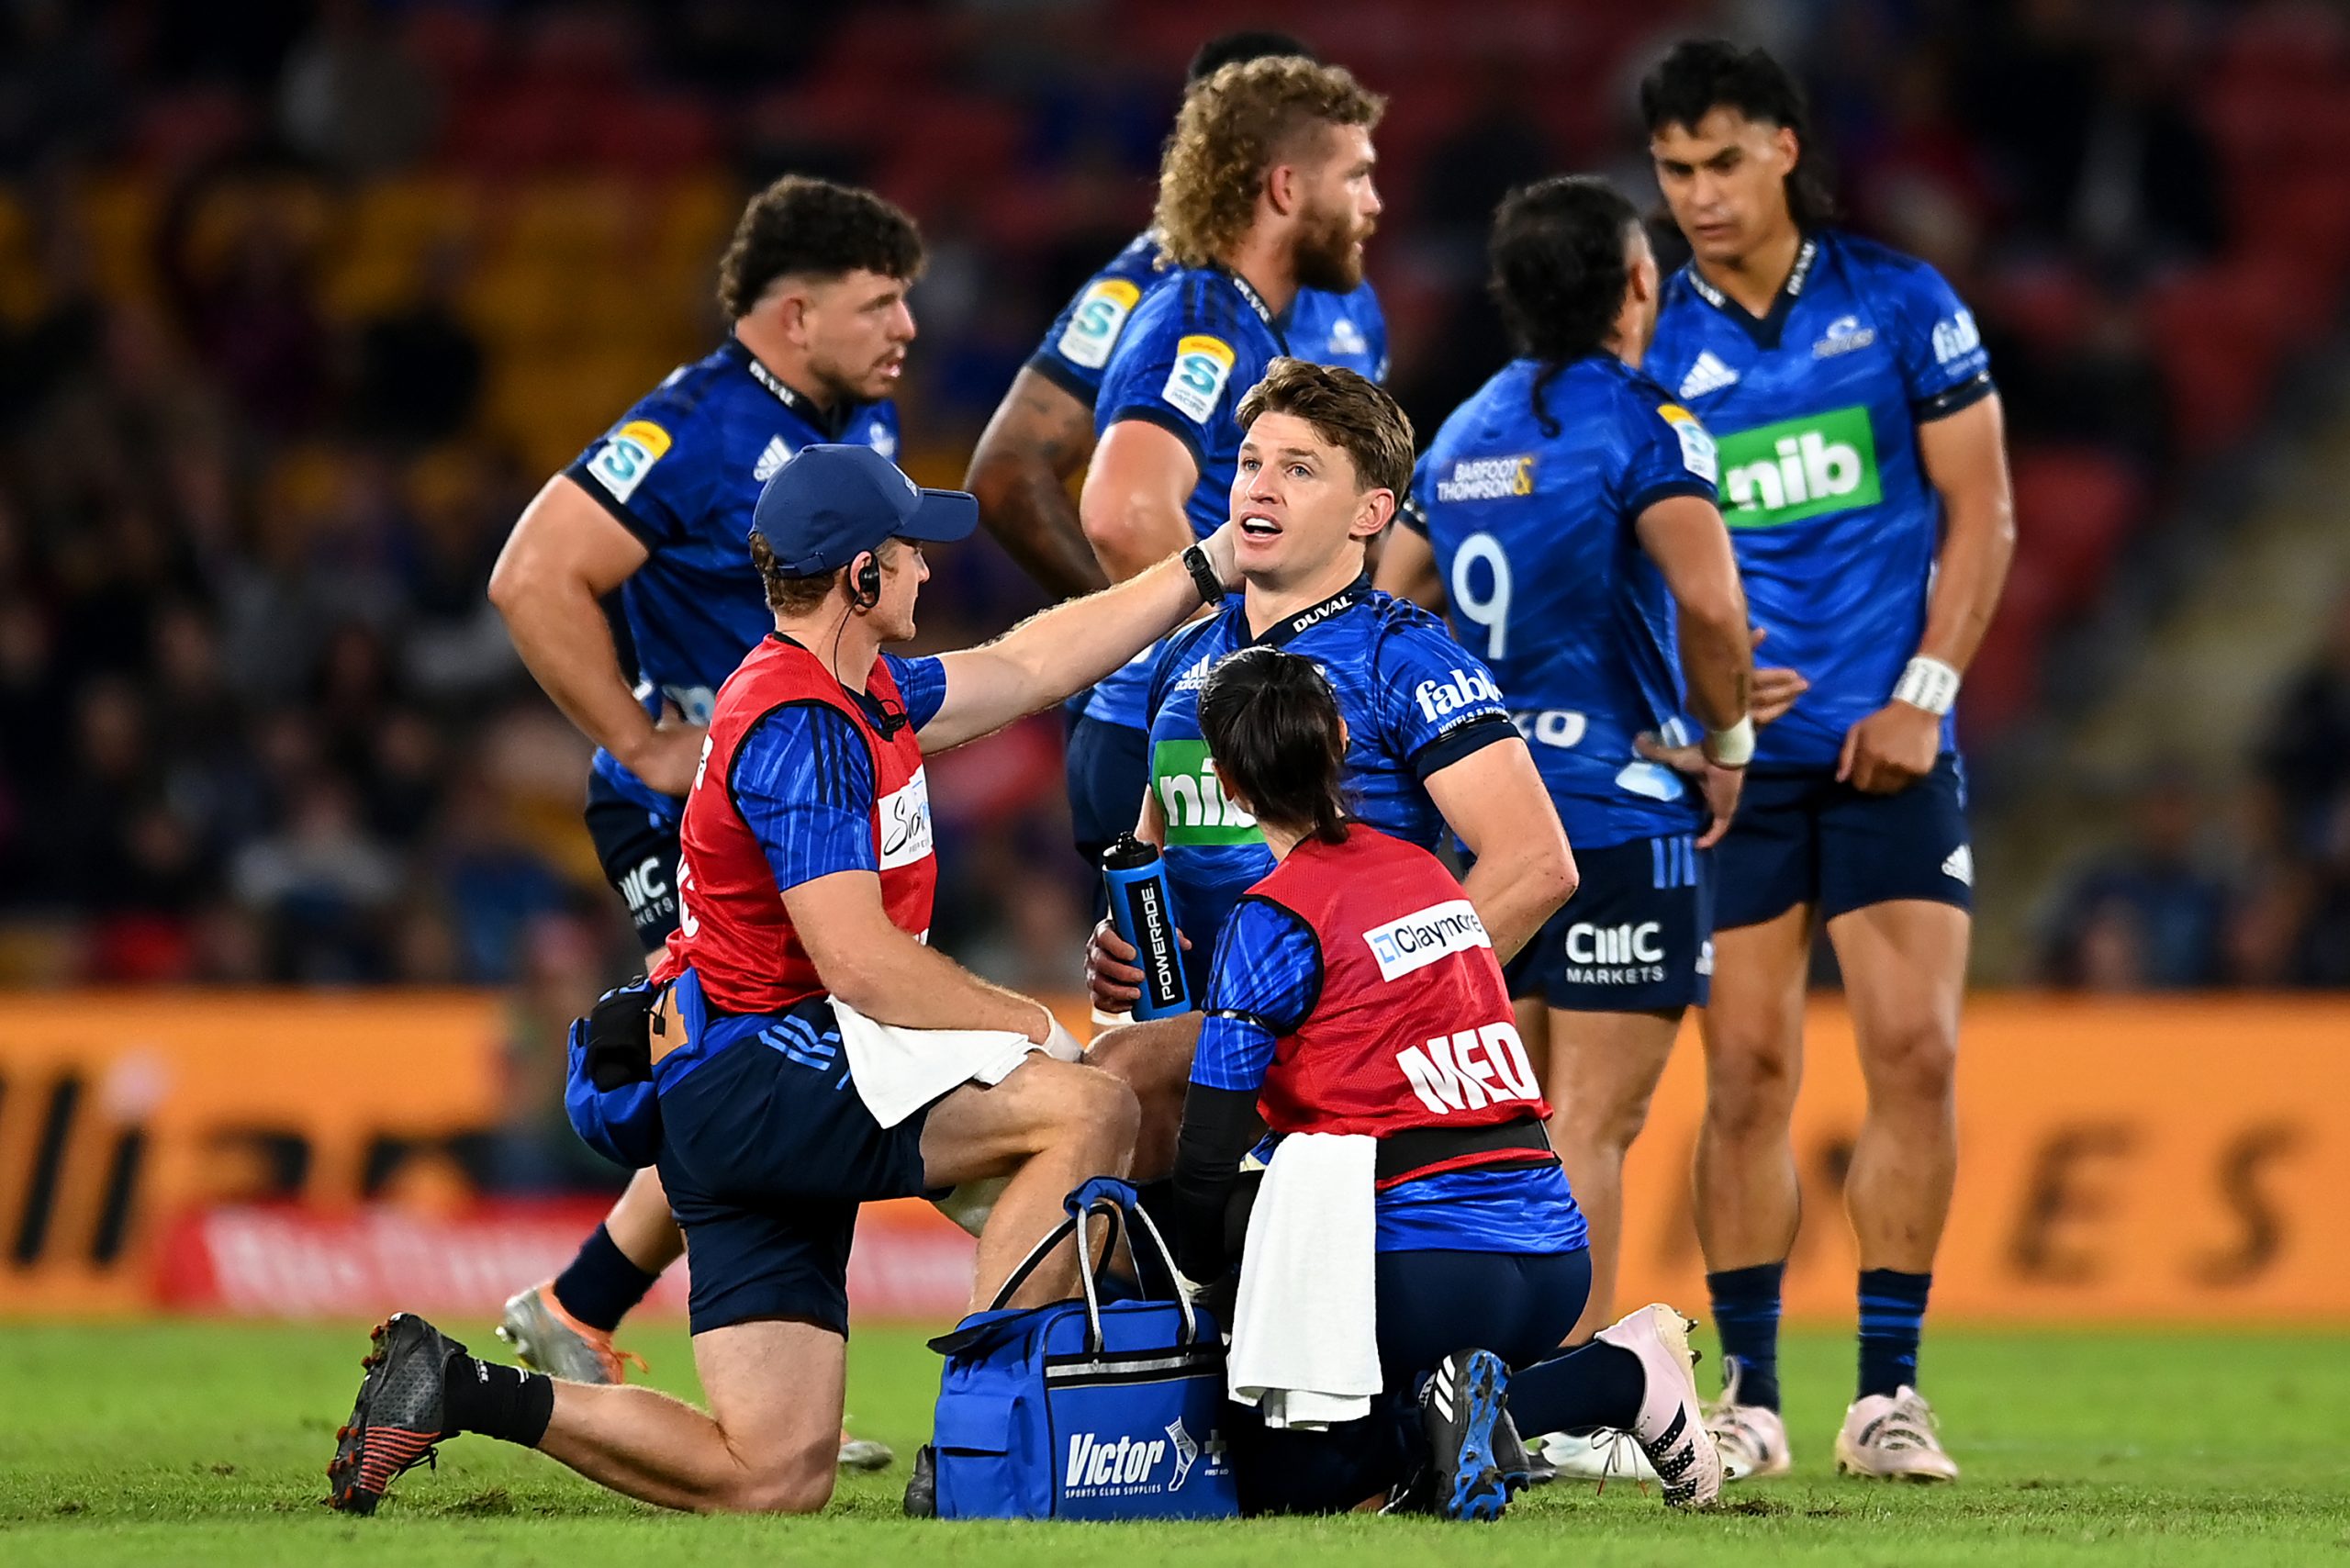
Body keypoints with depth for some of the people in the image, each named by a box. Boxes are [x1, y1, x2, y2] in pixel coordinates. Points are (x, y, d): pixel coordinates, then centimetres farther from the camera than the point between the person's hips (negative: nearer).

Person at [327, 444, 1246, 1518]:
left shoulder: (859, 694, 15)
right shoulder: (801, 729, -16)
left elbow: (1027, 667, 28)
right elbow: (861, 963, -21)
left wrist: (1205, 569, 29)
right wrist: (1028, 1024, -9)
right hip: (763, 1064, -10)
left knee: (776, 1478, 5)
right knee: (1086, 1111, -22)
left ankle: (457, 1389, 5)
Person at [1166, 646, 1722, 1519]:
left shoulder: (1275, 921, -7)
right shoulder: (1423, 871, 14)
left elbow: (1209, 1157, -7)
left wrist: (1200, 1281, 8)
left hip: (1424, 1271, -6)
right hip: (1555, 1259, 6)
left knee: (1268, 1472, 9)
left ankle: (1433, 1423, -18)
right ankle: (1622, 1370, 1)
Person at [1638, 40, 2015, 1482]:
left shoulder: (1903, 308, 2)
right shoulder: (1646, 347, 4)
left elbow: (1980, 513, 4)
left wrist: (1925, 696, -5)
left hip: (1888, 749, 0)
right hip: (1730, 759, 1)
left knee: (1916, 1050, -8)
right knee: (1749, 1072, -3)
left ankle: (1890, 1389, -1)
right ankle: (1750, 1395, 5)